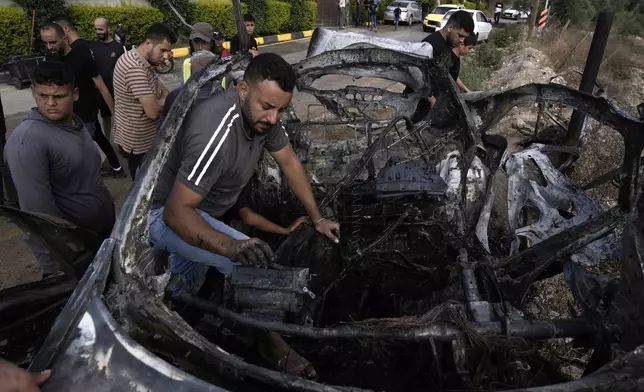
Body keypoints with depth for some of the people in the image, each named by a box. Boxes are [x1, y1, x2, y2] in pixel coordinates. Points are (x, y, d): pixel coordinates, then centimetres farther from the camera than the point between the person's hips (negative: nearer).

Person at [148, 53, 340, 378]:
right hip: (167, 214, -8)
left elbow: (289, 162, -2)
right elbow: (176, 212, -39)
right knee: (251, 263, -26)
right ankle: (273, 347, -4)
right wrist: (231, 247, -53)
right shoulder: (215, 133, -41)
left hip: (197, 211, 9)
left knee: (184, 291, 29)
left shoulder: (261, 114, -16)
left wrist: (317, 218, -1)